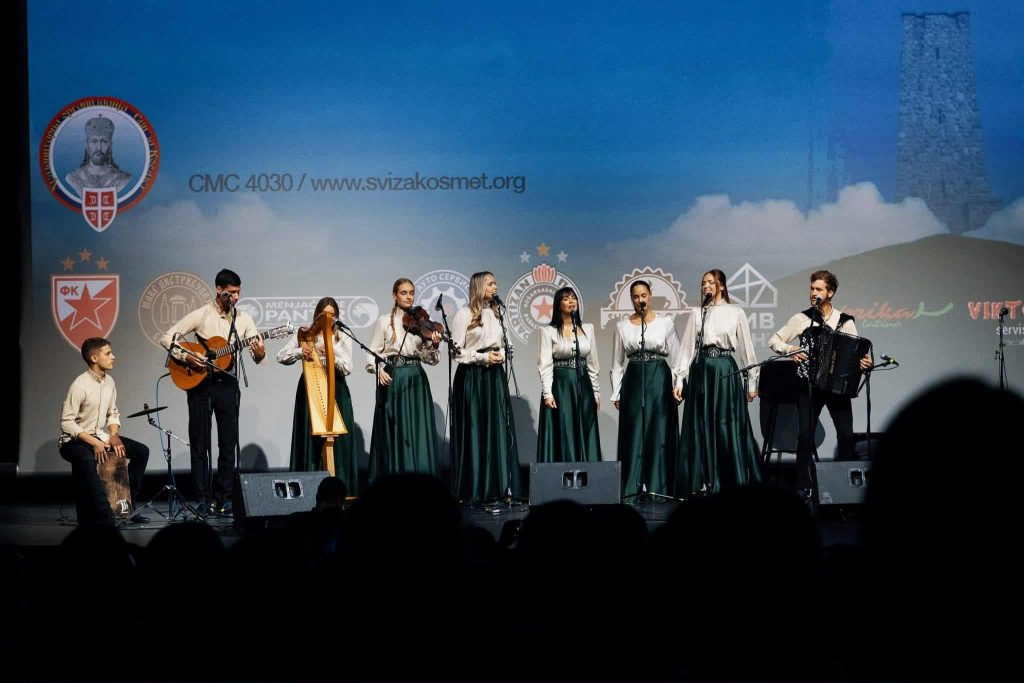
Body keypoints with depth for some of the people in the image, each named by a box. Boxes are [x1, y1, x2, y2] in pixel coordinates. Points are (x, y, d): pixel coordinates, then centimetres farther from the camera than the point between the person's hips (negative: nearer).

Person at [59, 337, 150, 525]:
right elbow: (67, 423, -20)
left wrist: (114, 436, -6)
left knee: (141, 451, -2)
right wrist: (94, 442, -24)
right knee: (86, 459, -40)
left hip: (100, 437, 8)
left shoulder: (109, 382, 5)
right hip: (75, 441, -8)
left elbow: (113, 414, 13)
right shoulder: (80, 385, -19)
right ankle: (104, 516, -40)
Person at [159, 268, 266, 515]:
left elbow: (258, 358, 1)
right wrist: (185, 357, -18)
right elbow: (167, 338, -5)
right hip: (199, 382, -2)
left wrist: (260, 354, -22)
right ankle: (202, 499, 5)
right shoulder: (201, 315, -5)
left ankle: (225, 497, 9)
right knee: (200, 443, 1)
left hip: (227, 383, 3)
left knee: (228, 443, 2)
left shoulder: (243, 319, 4)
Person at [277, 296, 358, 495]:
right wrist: (300, 351, -17)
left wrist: (332, 352, -18)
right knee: (311, 439, -4)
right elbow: (281, 357, 0)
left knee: (337, 439, -4)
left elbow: (347, 369, -2)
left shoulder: (343, 338, 8)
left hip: (336, 390, 0)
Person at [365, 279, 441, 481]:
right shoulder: (384, 321, 5)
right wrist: (378, 370, -16)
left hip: (416, 380, 2)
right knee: (392, 433, -1)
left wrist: (434, 345, -17)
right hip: (391, 379, -1)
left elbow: (429, 359, 3)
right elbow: (373, 353, 2)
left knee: (418, 432, -2)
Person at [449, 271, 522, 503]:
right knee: (474, 430, -4)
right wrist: (483, 357, -13)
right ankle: (473, 490, 1)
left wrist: (500, 354, 2)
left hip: (494, 376, 6)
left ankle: (497, 487, 6)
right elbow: (456, 351, -7)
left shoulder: (495, 312, 15)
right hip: (471, 377, -6)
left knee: (498, 429, 2)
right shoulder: (464, 314, -5)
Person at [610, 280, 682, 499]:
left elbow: (675, 357, 1)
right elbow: (617, 363, 9)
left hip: (659, 380, -1)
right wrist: (616, 394, 4)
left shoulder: (665, 322, 2)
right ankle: (633, 487, 5)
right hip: (633, 380, 1)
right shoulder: (622, 326, 6)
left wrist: (677, 385, -10)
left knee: (659, 433, -1)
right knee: (633, 434, 1)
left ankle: (658, 486, 4)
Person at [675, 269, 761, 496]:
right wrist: (680, 379, -2)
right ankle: (703, 484, 8)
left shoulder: (736, 313, 4)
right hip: (700, 370, 2)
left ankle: (736, 483, 5)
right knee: (701, 427, 2)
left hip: (726, 371, -2)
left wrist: (752, 381, 3)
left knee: (728, 426, -2)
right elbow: (687, 348, 6)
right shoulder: (697, 314, 9)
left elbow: (746, 348, 5)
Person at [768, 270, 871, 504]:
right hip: (810, 385, -1)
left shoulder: (846, 321, 7)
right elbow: (773, 341, 6)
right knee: (805, 435, -12)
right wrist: (790, 349, -13)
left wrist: (865, 362, -15)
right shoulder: (802, 318, 4)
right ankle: (805, 491, -5)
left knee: (846, 435, -9)